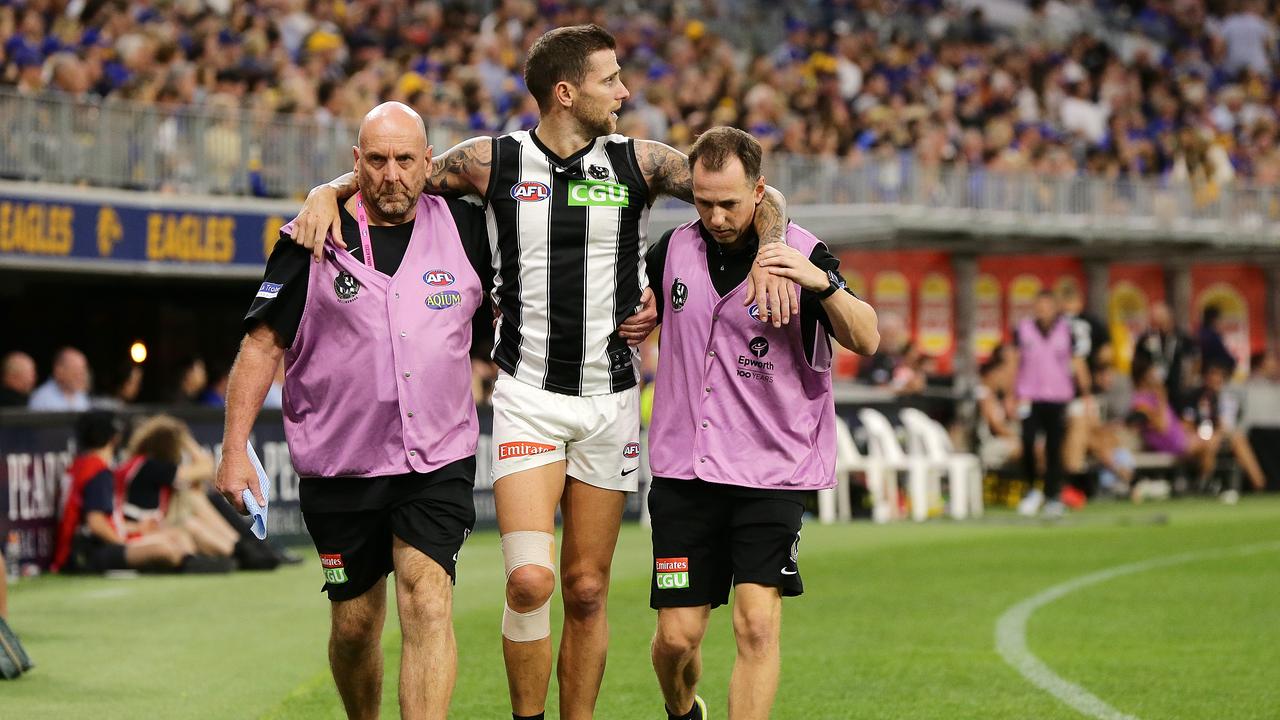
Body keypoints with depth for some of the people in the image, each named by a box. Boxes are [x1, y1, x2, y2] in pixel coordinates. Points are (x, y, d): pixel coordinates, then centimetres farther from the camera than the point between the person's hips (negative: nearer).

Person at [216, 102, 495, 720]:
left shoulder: (463, 229, 2)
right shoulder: (313, 240, -3)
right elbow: (263, 344, 1)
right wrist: (235, 447, -4)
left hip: (439, 464, 0)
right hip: (340, 468, 0)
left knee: (427, 602, -17)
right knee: (354, 624, 8)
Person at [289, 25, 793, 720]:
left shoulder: (638, 162, 1)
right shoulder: (492, 161, -2)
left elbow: (758, 197, 4)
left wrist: (768, 257, -15)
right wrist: (327, 192, -9)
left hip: (611, 399, 2)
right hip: (527, 395, -2)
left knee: (586, 590, 6)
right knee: (530, 580, -16)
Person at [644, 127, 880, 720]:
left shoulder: (802, 254, -5)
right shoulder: (674, 250, 6)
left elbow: (866, 340, -14)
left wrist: (824, 282, -30)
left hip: (772, 472, -3)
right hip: (683, 470, 3)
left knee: (758, 621, -15)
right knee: (677, 635, 3)